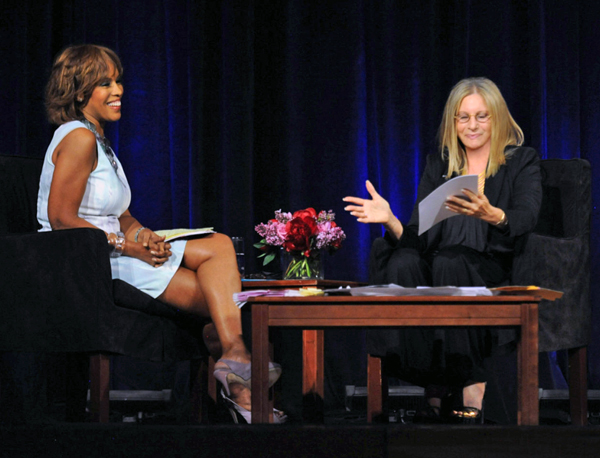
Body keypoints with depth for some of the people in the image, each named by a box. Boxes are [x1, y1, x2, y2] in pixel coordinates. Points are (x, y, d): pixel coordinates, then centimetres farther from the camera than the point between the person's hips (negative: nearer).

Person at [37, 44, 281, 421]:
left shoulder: (98, 142, 21)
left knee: (219, 245, -8)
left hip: (108, 253, 9)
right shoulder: (79, 139, -10)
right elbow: (61, 219, -18)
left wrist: (142, 234, -4)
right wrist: (128, 244, -17)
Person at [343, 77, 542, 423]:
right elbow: (420, 238, 7)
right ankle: (434, 392, -32)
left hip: (499, 277, -3)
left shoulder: (522, 162, 6)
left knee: (449, 262, -35)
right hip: (440, 269, 3)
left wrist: (490, 214, -37)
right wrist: (390, 220, -15)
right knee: (403, 262, -29)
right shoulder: (439, 166, 16)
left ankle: (474, 393, -37)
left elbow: (526, 217, -16)